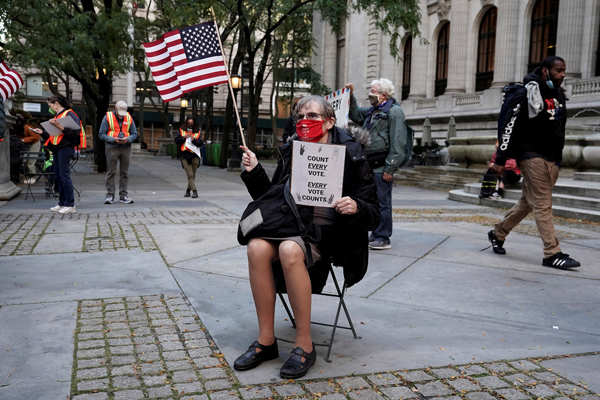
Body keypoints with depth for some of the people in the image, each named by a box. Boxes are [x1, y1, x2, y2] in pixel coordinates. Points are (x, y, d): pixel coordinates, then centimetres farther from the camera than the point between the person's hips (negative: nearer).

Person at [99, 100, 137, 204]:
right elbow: (101, 134, -2)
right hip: (112, 148, -3)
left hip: (126, 148, 3)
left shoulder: (129, 118, 8)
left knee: (124, 172, 4)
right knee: (111, 172, -3)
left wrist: (127, 139, -11)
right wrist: (113, 139, -16)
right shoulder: (108, 117, 0)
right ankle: (110, 195, 2)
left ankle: (123, 195, 9)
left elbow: (134, 133, 10)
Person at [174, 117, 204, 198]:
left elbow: (201, 143, -1)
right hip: (184, 156, 0)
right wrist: (184, 137, -11)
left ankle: (188, 190, 16)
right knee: (190, 175, -8)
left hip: (194, 156, 0)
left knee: (193, 175, 0)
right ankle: (194, 191, -10)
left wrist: (194, 139, -16)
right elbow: (176, 140, 3)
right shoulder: (181, 131, 14)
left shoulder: (198, 133, 11)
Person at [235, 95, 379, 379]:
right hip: (289, 226, 4)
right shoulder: (291, 152, 10)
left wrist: (356, 207, -24)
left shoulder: (350, 156, -3)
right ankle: (266, 340, -14)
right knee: (256, 247, -27)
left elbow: (373, 215, -2)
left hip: (324, 235, -4)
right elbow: (270, 197, 18)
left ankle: (304, 345, -21)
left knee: (289, 250, -35)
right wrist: (254, 172, 3)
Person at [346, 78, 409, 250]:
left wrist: (389, 169, -19)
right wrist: (351, 96, 21)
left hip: (382, 167, -9)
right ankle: (375, 235, 24)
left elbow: (398, 143, -15)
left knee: (382, 202, -4)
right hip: (370, 166, 9)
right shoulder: (372, 111, 19)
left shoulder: (394, 111, -8)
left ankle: (383, 238, 4)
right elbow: (356, 115, 35)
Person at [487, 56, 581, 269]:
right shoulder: (526, 94, -9)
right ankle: (552, 254, -5)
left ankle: (497, 233, 26)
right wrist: (501, 159, -15)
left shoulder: (559, 95, 17)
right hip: (532, 156, -8)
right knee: (543, 205, -8)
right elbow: (509, 126, -12)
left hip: (551, 160, 8)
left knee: (528, 202, 12)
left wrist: (558, 160, 20)